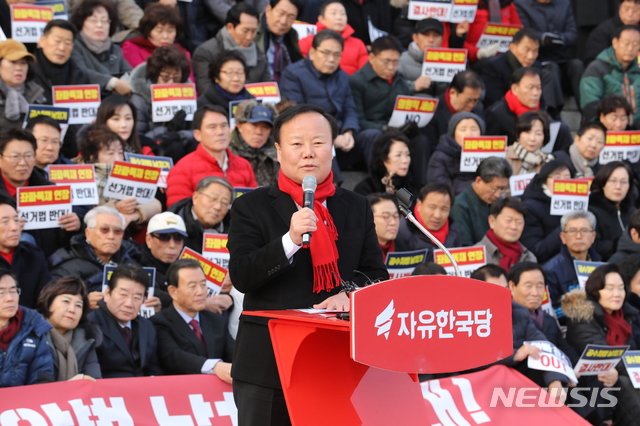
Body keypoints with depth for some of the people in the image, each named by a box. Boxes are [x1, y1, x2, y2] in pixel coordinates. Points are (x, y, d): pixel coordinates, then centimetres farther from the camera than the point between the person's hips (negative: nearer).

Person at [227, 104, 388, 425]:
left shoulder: (356, 208, 13)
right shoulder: (252, 207, 2)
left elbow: (376, 275, 12)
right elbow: (241, 277, -9)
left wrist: (350, 294, -10)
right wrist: (290, 240, -22)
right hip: (268, 365, -2)